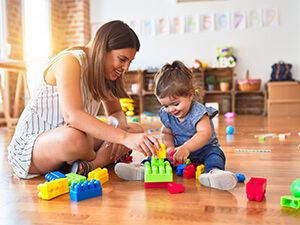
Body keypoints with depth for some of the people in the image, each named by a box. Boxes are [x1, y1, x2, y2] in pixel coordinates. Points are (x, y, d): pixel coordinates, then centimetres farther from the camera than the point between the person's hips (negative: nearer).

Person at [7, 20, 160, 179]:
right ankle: (103, 159, -9)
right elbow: (72, 115, -38)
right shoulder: (70, 62, -22)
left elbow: (116, 112, 9)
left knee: (136, 129, -4)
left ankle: (88, 166, -20)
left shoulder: (104, 70, 3)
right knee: (74, 137, -42)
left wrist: (120, 126, -16)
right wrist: (125, 138, -43)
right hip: (31, 144, -7)